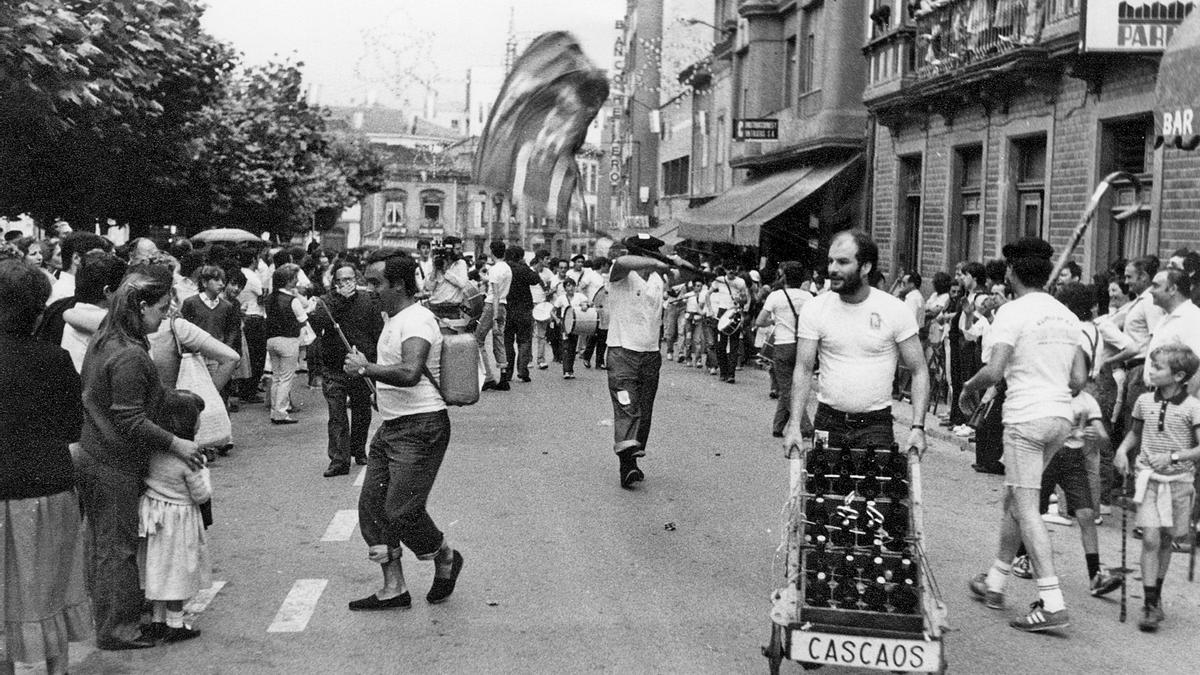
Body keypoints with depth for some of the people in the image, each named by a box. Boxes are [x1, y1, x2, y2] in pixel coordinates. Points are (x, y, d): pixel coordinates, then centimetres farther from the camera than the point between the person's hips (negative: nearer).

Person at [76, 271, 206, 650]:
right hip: (115, 466, -10)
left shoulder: (104, 341, 7)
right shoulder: (129, 357, -24)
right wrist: (174, 443, -17)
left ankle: (104, 617, 32)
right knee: (117, 546, 1)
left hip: (92, 458, 10)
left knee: (103, 543, 19)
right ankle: (117, 629, 12)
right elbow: (130, 421, -24)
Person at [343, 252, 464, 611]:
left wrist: (365, 369, -21)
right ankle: (393, 588, 15)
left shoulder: (417, 320, -16)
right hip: (392, 427, 10)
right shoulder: (395, 319, 16)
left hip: (420, 429, -10)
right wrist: (366, 369, 13)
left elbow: (410, 373, -32)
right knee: (372, 505, 6)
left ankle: (446, 559, 18)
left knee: (402, 511, -10)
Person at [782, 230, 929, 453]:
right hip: (828, 421, 1)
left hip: (876, 425, -1)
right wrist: (794, 425, -13)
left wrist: (917, 428, -12)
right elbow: (803, 369, -3)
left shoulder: (895, 310, -5)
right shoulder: (814, 309, -2)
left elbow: (919, 371, -2)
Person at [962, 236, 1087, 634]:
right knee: (1013, 497, 19)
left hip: (1026, 418, -8)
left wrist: (969, 389, -1)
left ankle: (1052, 603, -10)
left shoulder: (1012, 312, -9)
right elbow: (1079, 380, 12)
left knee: (1025, 508, -5)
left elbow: (994, 370, -19)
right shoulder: (1066, 316, 13)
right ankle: (994, 582, 29)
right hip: (1061, 415, 8)